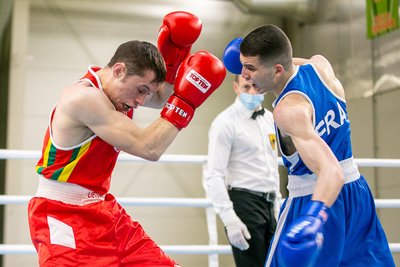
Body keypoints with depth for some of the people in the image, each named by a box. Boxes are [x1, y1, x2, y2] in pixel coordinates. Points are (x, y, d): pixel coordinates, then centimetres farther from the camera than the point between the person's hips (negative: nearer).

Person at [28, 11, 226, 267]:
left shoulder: (116, 85, 3)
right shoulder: (85, 97, -24)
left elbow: (162, 97, 18)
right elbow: (149, 148, -27)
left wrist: (174, 54, 1)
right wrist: (186, 101, -21)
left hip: (102, 208, 9)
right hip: (62, 214, -9)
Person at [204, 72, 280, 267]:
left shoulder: (269, 118, 12)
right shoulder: (225, 122, -11)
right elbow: (214, 176, -17)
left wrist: (277, 201, 18)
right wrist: (229, 220, -23)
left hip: (268, 205, 7)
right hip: (244, 203, -7)